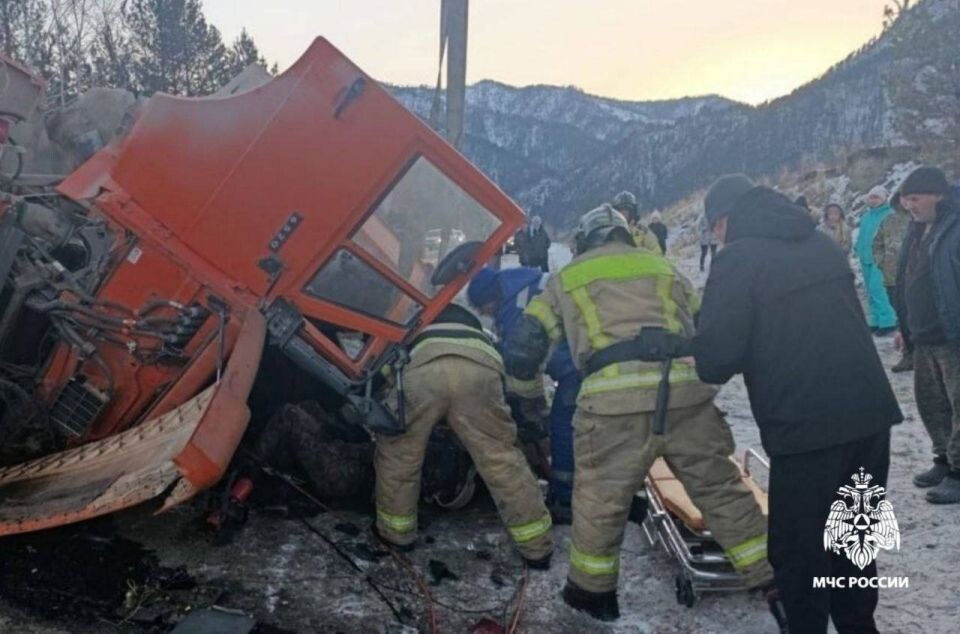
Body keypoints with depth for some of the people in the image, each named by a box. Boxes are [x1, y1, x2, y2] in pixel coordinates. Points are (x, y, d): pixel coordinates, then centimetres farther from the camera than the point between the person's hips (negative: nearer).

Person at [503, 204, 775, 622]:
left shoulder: (566, 278, 23)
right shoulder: (661, 266, 29)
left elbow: (521, 351, 19)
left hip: (615, 397, -2)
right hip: (686, 388, 3)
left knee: (600, 497, 13)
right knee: (720, 486, 15)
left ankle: (591, 590, 28)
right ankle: (772, 579, 24)